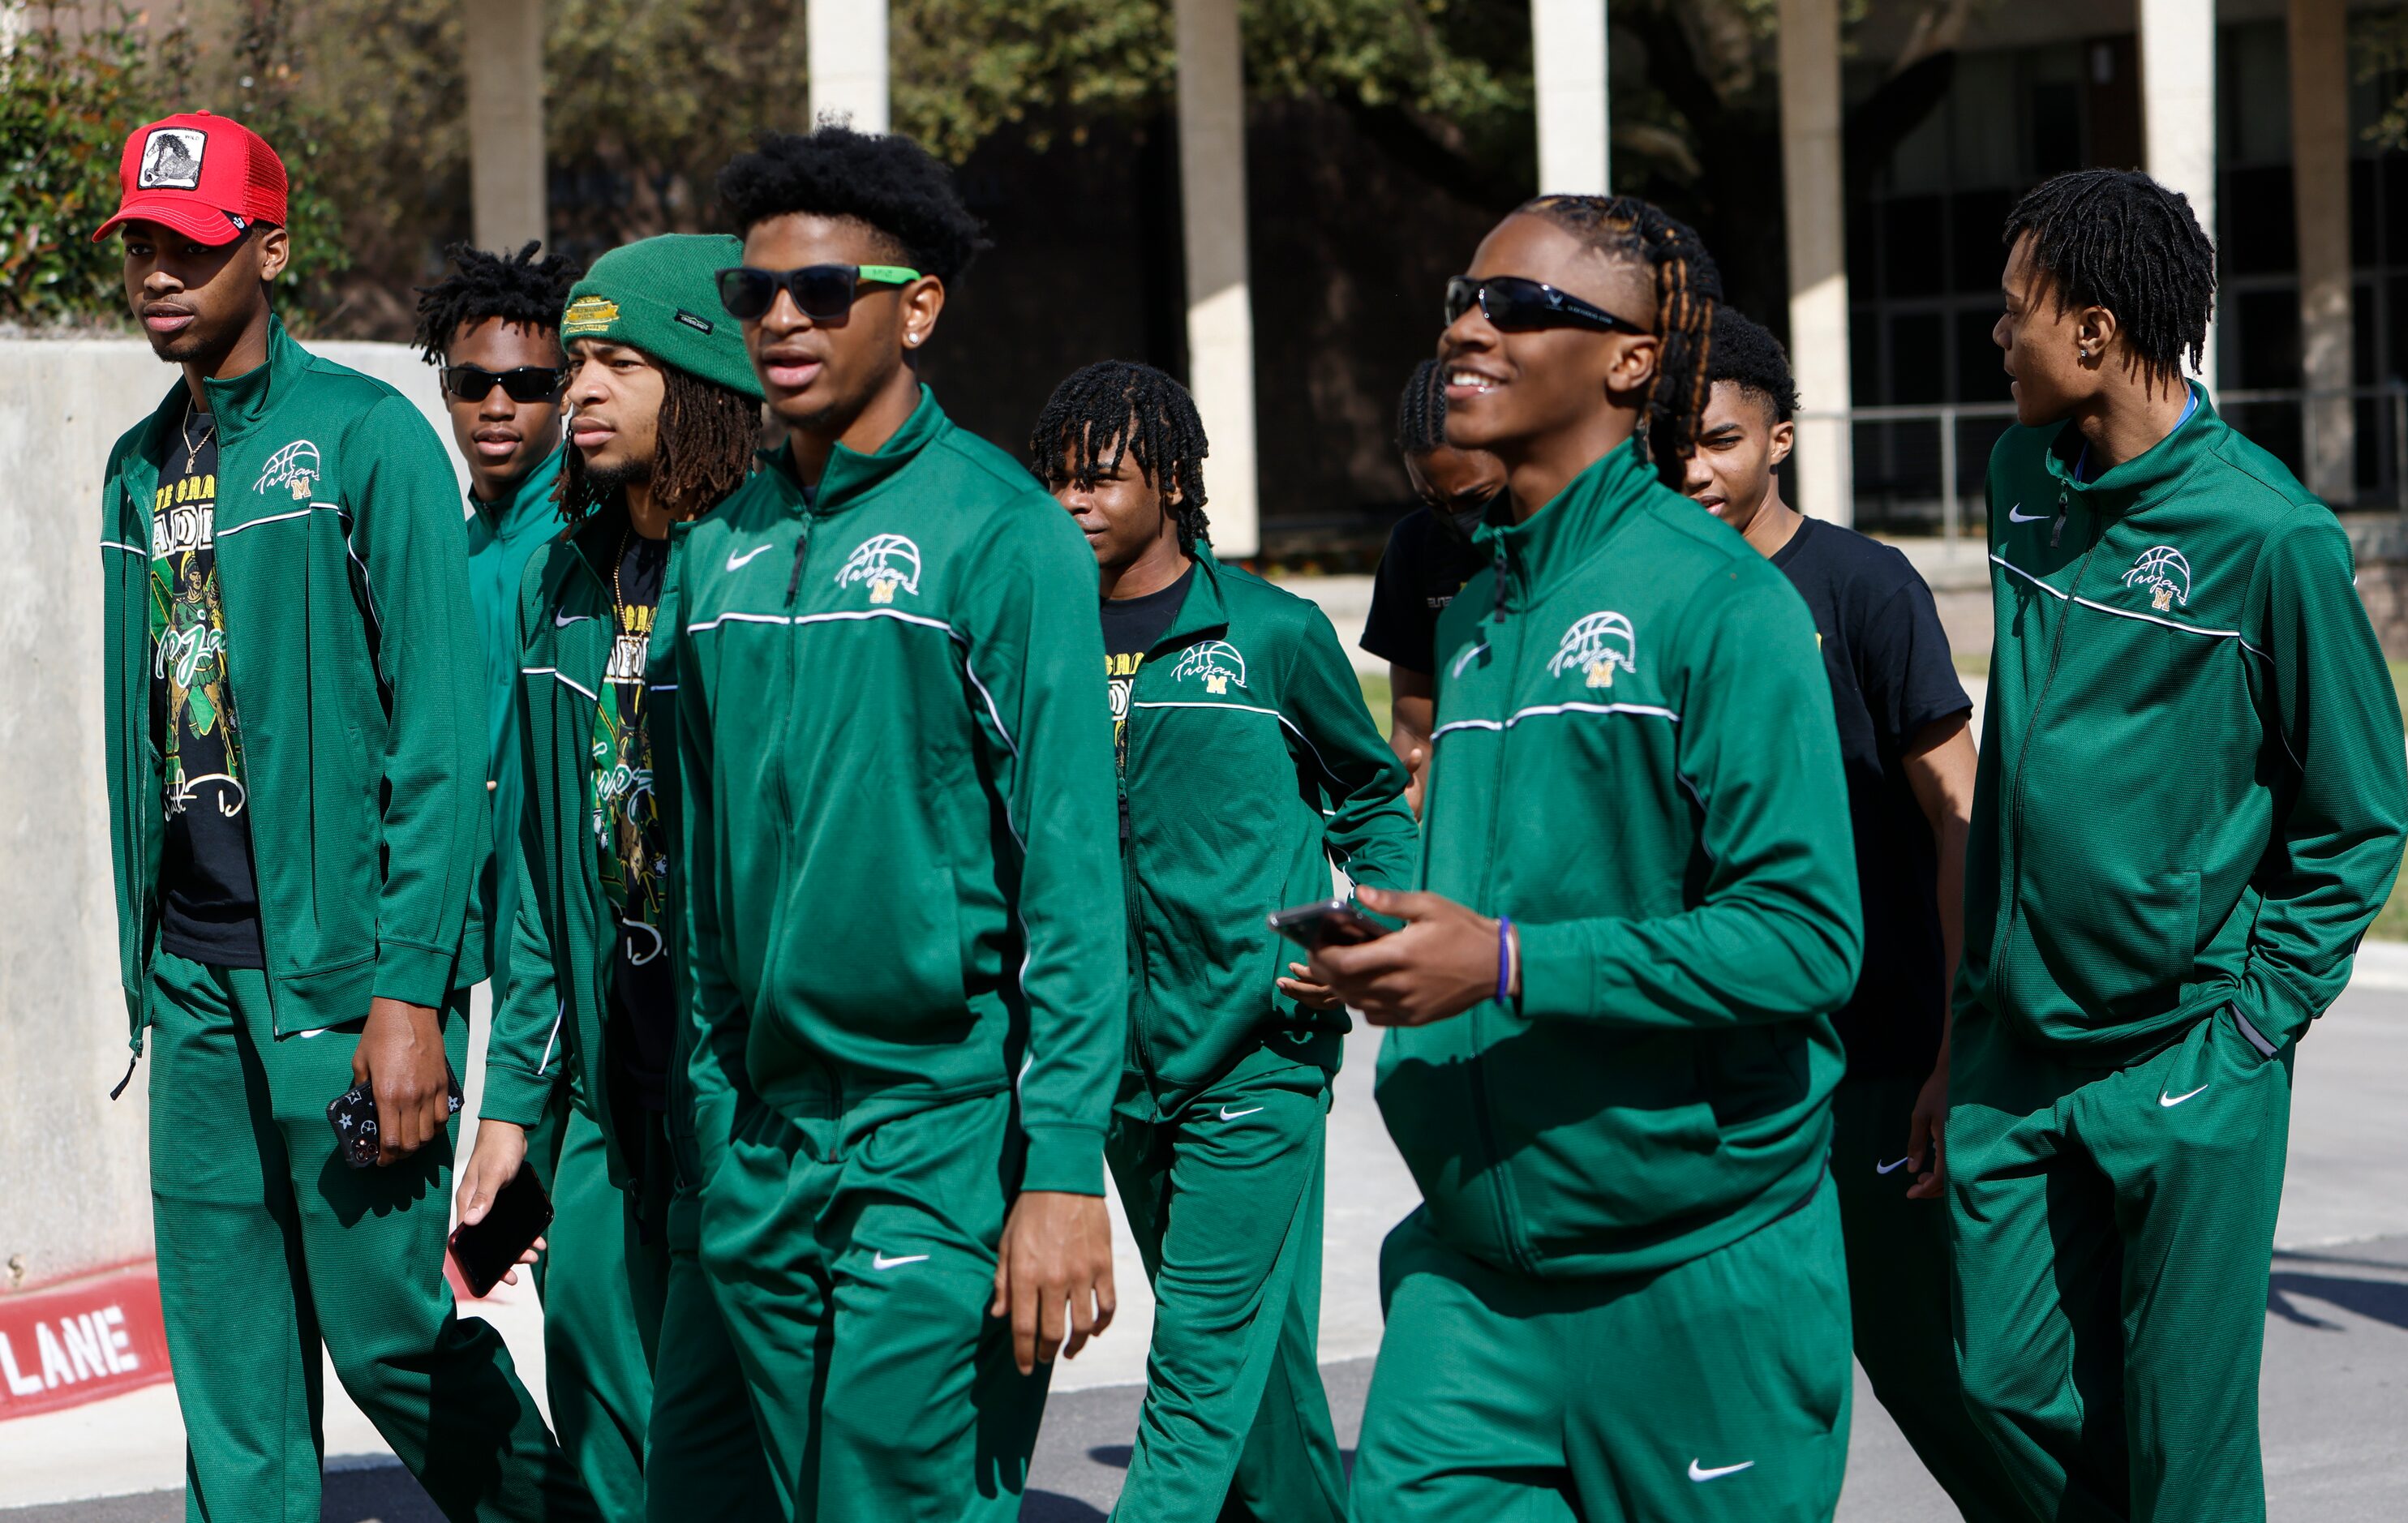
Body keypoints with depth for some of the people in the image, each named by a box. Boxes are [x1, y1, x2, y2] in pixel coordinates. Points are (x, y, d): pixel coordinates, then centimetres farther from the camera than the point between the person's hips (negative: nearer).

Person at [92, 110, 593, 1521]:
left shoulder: (369, 438, -8)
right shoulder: (142, 467, 14)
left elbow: (440, 740, -12)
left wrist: (412, 992, -17)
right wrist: (150, 970, 12)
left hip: (341, 971, -6)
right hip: (194, 973, 6)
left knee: (387, 1330, -2)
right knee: (231, 1366, 7)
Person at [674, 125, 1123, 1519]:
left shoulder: (1001, 532, -8)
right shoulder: (723, 550, 10)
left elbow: (1072, 871, -13)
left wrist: (1065, 1169, -18)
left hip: (945, 1127, -6)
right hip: (766, 1138, 6)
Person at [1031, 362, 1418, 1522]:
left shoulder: (1274, 633, -2)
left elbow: (1372, 796, 9)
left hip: (1255, 1047, -5)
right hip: (1125, 1060, 5)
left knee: (1205, 1364, -10)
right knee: (1253, 1350, 16)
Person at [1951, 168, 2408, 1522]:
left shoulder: (2268, 534, -15)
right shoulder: (2027, 475, 6)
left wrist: (2259, 1014, -9)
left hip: (2188, 1067, -6)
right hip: (2013, 1044, 6)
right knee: (2017, 1384, 9)